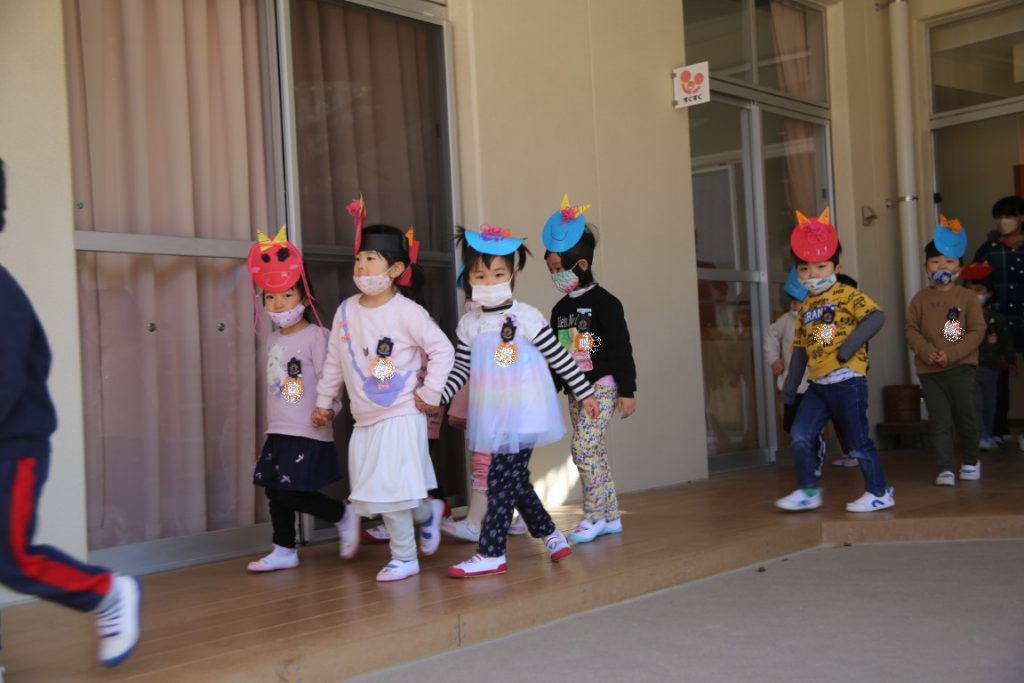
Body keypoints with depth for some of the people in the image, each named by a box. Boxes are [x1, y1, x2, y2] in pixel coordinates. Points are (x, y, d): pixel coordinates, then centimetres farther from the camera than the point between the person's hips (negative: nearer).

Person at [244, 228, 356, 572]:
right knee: (275, 492, 11)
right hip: (278, 432, 8)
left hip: (308, 434, -8)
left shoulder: (316, 336, -10)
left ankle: (344, 516, 11)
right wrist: (272, 425, 17)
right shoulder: (273, 341, 12)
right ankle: (284, 551, 23)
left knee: (292, 493, -10)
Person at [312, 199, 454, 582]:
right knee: (378, 494, 7)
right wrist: (324, 401, 17)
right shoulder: (346, 311, 5)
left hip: (401, 417, -6)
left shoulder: (407, 312, -11)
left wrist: (430, 393, -9)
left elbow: (442, 350, -8)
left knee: (390, 494, -6)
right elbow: (334, 361, 14)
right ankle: (427, 512, 31)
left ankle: (403, 558, 16)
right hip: (364, 420, 6)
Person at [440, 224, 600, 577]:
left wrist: (585, 393, 5)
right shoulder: (468, 324, 5)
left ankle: (491, 554, -2)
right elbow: (460, 371, 8)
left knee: (501, 480, -7)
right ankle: (550, 534, 31)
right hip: (492, 416, 5)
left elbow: (560, 359, -1)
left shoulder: (528, 317, -7)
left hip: (523, 413, -5)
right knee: (514, 479, 12)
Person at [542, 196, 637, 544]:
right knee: (595, 452, 10)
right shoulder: (559, 309, 11)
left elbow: (621, 349, -11)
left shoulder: (604, 302, -10)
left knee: (583, 448, -13)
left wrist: (627, 391, -13)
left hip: (602, 386, -7)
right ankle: (610, 516, 17)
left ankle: (594, 516, -4)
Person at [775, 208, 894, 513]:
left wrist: (849, 347, -27)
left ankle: (879, 493, 15)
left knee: (858, 441, 1)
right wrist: (790, 384, 18)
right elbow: (800, 346, 19)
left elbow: (876, 316, -22)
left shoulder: (847, 295, -8)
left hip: (847, 380, -7)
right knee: (801, 435, 1)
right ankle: (808, 491, 11)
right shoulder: (806, 307, 14)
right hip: (818, 384, 7)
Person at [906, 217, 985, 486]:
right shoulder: (920, 299, 3)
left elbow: (978, 331, -6)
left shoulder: (967, 297, -2)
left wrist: (952, 354, -16)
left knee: (965, 417, 7)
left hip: (960, 368, -1)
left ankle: (971, 461, 29)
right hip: (929, 370, 1)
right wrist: (926, 351, -16)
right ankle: (945, 468, 1)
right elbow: (911, 329, 1)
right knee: (939, 421, -1)